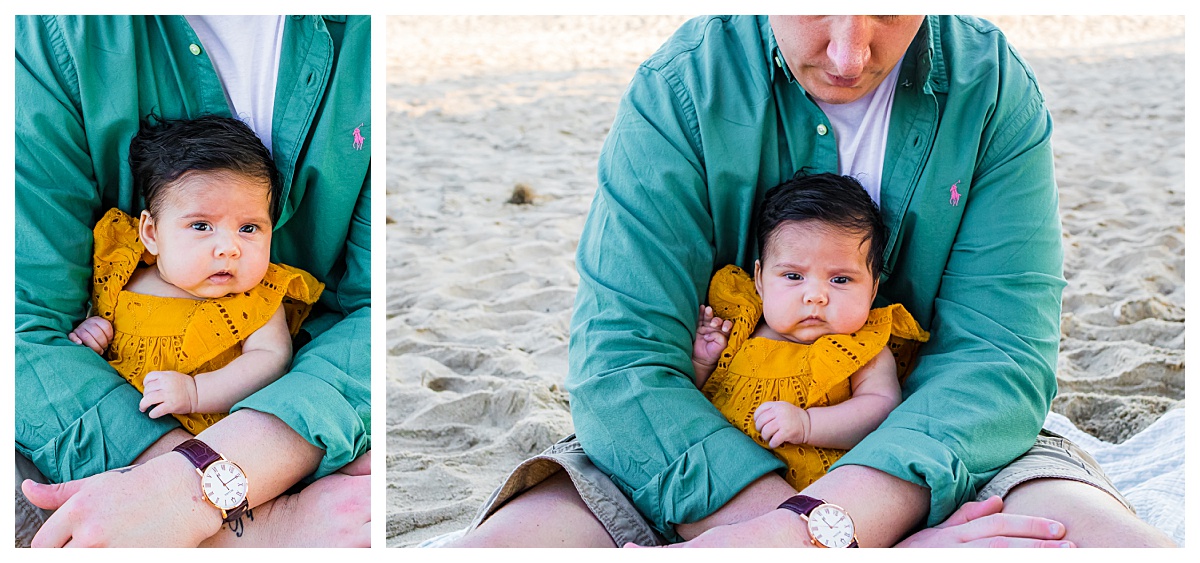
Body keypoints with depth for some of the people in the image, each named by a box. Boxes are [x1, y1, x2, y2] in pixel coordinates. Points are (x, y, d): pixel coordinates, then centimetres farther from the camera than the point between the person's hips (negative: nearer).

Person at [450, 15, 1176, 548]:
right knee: (502, 540, -29)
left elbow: (997, 353, -18)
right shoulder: (680, 90, -13)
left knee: (1120, 537, -32)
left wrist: (814, 526, -37)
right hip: (709, 440, 0)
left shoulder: (997, 89, -9)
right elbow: (620, 361, -21)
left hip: (928, 444, 1)